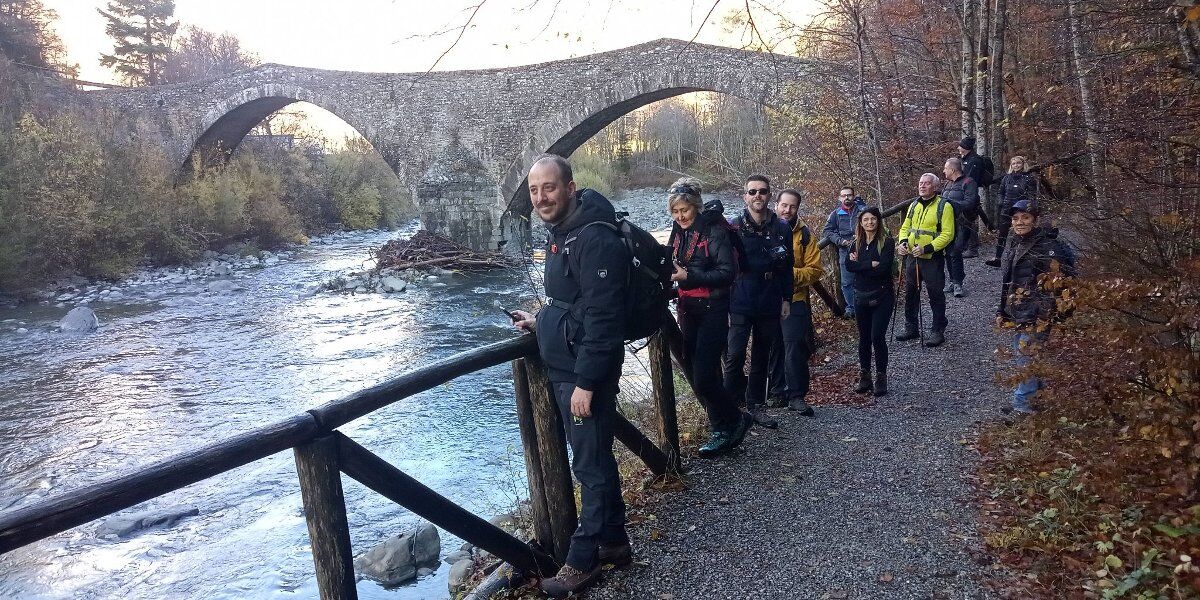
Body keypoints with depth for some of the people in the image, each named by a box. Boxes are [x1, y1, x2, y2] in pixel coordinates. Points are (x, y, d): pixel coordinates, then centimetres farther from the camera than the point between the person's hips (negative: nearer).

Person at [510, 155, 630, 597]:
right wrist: (541, 323, 12)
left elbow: (603, 316, -24)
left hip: (585, 373, -10)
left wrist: (585, 381, -23)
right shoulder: (561, 233, 12)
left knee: (590, 466, 2)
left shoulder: (594, 239, -20)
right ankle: (613, 542, 31)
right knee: (595, 460, 18)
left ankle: (584, 559, 15)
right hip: (564, 369, 10)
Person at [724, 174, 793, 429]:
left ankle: (755, 405, 24)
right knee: (735, 356, -10)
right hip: (740, 305, -3)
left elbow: (787, 267, 11)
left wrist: (786, 298, 9)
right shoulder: (734, 228, -4)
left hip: (769, 305, 3)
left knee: (762, 358, 12)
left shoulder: (781, 229, 4)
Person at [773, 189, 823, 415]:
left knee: (795, 348, -6)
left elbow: (815, 269, -2)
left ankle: (797, 396, 3)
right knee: (773, 347, 11)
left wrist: (793, 274, -17)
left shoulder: (805, 235, 2)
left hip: (794, 300, -1)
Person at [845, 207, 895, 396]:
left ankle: (881, 378, 4)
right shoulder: (857, 243, 9)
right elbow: (849, 265, -6)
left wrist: (860, 264, -11)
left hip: (882, 297, -4)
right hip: (861, 296, 5)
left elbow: (884, 267, -18)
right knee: (864, 338, 10)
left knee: (878, 337, -8)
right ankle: (864, 377, 19)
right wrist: (871, 264, -16)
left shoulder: (886, 242, -5)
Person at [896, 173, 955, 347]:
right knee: (910, 293, 13)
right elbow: (905, 227, 15)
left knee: (936, 295, 3)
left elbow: (947, 234, -15)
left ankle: (938, 331, 13)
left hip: (932, 259, -6)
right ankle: (911, 328, 26)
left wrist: (926, 249, -24)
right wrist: (903, 242, -6)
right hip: (912, 256, 6)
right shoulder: (913, 205, 10)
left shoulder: (944, 206, -9)